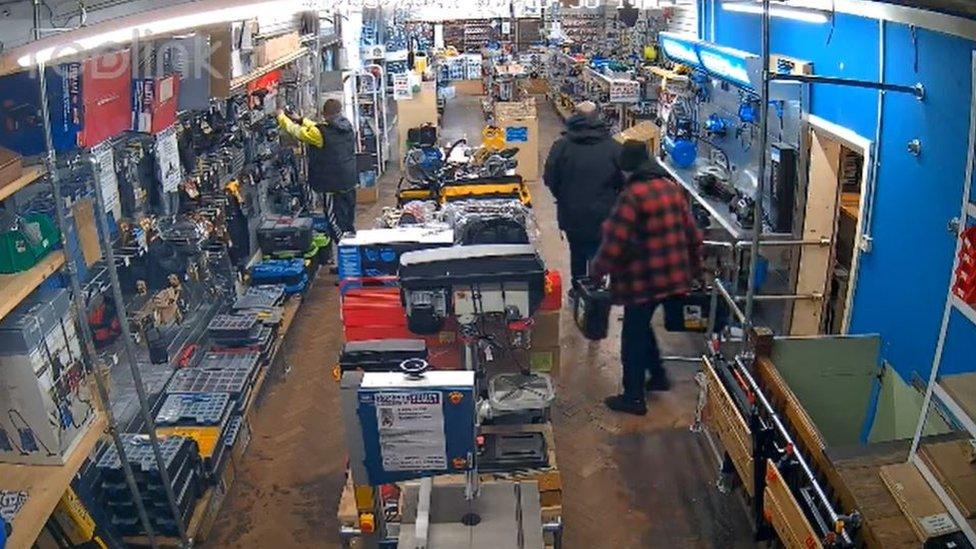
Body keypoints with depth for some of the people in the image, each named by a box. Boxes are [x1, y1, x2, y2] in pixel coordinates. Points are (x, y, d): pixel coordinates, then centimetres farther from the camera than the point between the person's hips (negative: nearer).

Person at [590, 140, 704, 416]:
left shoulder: (632, 195, -19)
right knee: (642, 326, 27)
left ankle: (634, 398, 17)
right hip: (672, 276, 8)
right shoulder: (672, 188, 4)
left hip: (643, 280, -8)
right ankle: (658, 375, 38)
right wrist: (694, 267, 22)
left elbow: (614, 243, -20)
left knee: (633, 335, 7)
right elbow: (692, 234, 9)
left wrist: (596, 270, -4)